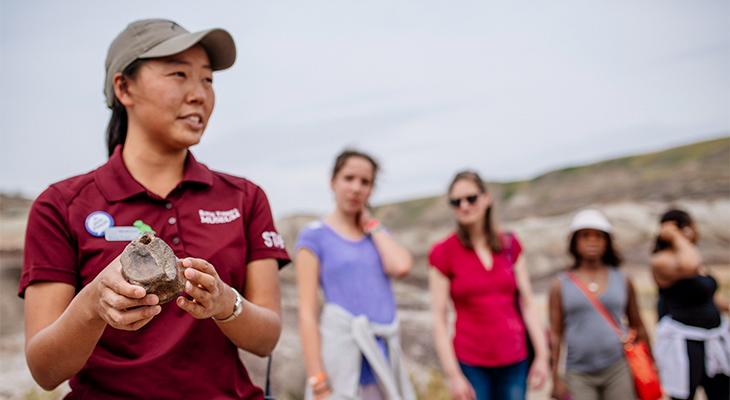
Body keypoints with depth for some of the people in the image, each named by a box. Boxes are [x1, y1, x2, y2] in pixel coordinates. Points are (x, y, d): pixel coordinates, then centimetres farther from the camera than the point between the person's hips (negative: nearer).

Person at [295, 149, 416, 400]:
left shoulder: (376, 233, 14)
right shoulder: (314, 236, -2)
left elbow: (401, 267, -9)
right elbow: (307, 313, -8)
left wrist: (370, 224, 2)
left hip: (384, 356, 5)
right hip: (342, 355, -5)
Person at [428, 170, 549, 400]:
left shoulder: (510, 245, 5)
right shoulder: (442, 254, -5)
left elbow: (527, 303, 6)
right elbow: (439, 320, -7)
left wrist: (542, 354, 2)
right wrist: (453, 375, -11)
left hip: (515, 359, 3)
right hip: (471, 363, -3)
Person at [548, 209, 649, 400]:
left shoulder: (622, 281, 6)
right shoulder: (561, 285, 2)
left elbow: (637, 327, 14)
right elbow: (555, 333, 1)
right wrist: (555, 377, -2)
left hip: (618, 370, 1)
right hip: (579, 374, -1)